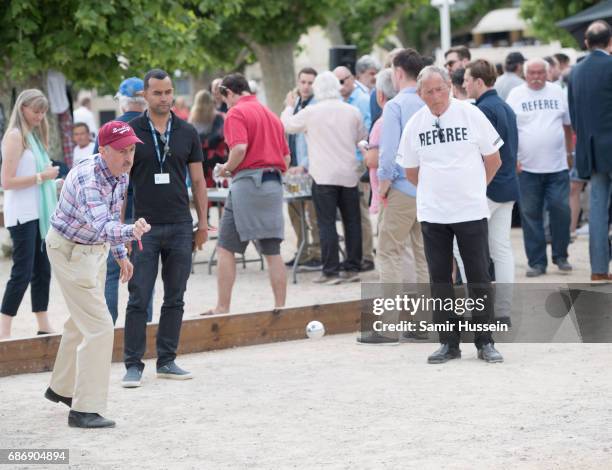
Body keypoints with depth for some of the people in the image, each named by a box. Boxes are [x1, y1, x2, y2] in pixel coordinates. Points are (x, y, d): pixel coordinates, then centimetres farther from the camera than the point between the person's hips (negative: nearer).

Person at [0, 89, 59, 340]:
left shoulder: (34, 135, 15)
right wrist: (41, 177, -15)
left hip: (39, 213, 8)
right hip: (22, 215, -8)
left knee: (42, 270, 10)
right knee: (22, 272, -8)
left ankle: (44, 327, 16)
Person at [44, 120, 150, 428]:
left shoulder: (120, 175, -4)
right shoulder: (88, 179, -32)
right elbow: (101, 226, -48)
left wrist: (121, 255, 15)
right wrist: (131, 232, -65)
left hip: (95, 249, 9)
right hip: (70, 250, -9)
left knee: (82, 320, 24)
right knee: (98, 327, -16)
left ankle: (61, 388, 44)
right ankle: (84, 409, -13)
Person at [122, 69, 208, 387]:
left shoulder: (187, 133, 7)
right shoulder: (131, 131, 1)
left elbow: (197, 180, 10)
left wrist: (203, 222, 4)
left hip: (180, 227, 3)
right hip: (145, 227, -2)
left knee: (175, 299, 6)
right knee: (139, 299, -3)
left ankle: (167, 361, 14)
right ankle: (133, 365, 0)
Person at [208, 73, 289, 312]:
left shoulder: (236, 113, -5)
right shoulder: (271, 115, 19)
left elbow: (240, 148, -20)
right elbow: (286, 158, 18)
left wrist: (227, 168, -4)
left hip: (247, 182, -7)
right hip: (274, 184, 7)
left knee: (226, 249, 1)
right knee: (272, 251, 7)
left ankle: (222, 308, -1)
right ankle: (280, 308, 5)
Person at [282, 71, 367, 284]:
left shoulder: (311, 112, -7)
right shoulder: (353, 112, 1)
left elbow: (287, 125, 9)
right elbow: (362, 137, 15)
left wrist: (289, 107, 28)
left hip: (323, 176, -3)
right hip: (349, 175, 3)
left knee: (327, 223, -1)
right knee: (352, 221, 10)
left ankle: (331, 271, -4)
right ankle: (352, 268, 13)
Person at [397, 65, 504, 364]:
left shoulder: (470, 114, -5)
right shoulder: (415, 124, 2)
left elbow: (493, 160, 4)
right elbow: (410, 172, 14)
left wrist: (471, 190, 10)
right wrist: (436, 191, 12)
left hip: (471, 212, -2)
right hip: (432, 214, 2)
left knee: (479, 278, 0)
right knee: (440, 279, 5)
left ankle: (485, 342, 8)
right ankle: (449, 343, 12)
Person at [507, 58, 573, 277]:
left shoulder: (557, 92, 8)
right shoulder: (516, 95, 2)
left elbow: (568, 125, 15)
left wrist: (569, 152, 12)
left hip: (557, 166, 1)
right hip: (527, 167, -1)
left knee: (561, 210, -2)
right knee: (530, 214, 2)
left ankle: (560, 257, 13)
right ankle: (537, 262, 9)